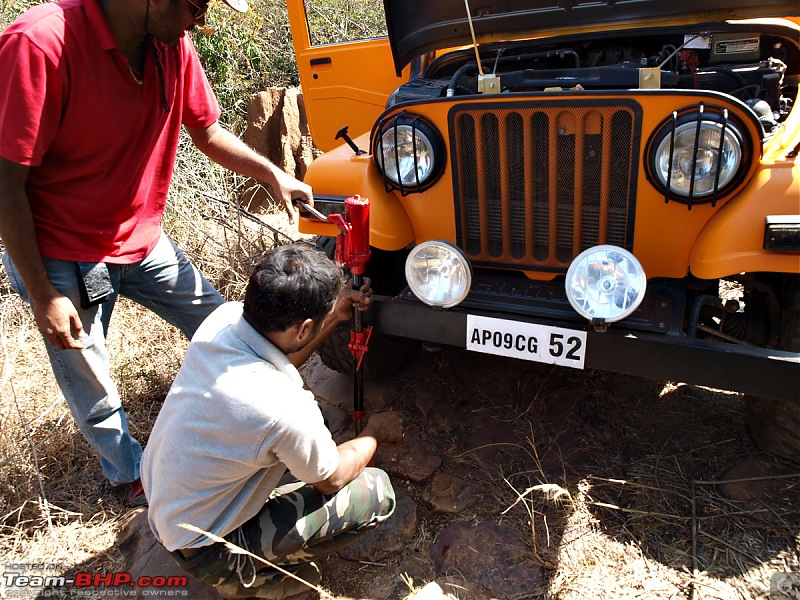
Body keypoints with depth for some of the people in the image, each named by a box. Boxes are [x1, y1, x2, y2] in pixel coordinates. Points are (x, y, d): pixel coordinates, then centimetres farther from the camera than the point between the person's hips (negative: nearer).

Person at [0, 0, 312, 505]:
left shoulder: (173, 44, -9)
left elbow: (207, 131, 9)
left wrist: (273, 174, -3)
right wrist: (43, 295, -19)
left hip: (142, 237, 6)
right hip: (61, 257, -5)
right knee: (91, 388, 11)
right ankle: (132, 477, 39)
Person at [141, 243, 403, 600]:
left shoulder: (222, 318, -17)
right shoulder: (283, 409, -37)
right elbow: (331, 479, -14)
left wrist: (335, 317, 1)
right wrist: (376, 433, 3)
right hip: (203, 551, -7)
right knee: (378, 492, -10)